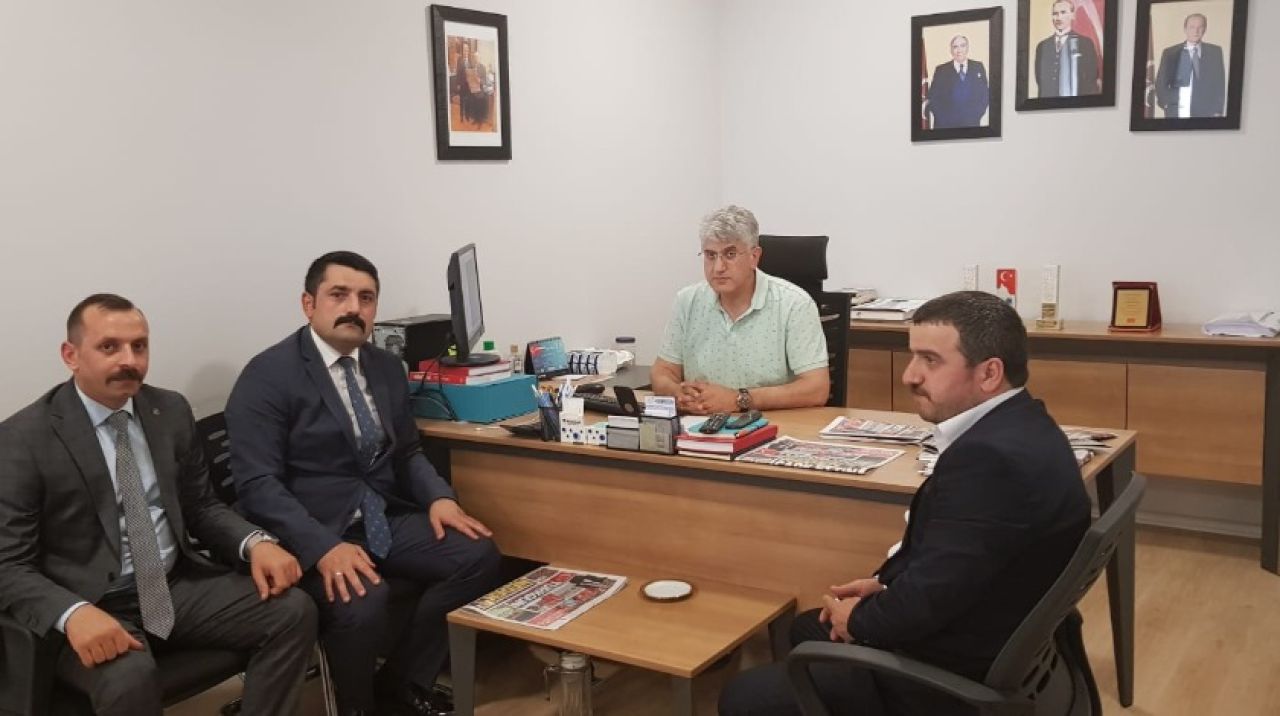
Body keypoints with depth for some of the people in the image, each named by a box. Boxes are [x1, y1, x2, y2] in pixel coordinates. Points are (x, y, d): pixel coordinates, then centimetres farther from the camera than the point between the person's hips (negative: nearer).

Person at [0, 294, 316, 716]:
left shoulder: (172, 411, 5)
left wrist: (255, 543, -9)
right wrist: (73, 614, -32)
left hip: (179, 586, 5)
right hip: (93, 607, -5)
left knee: (294, 611, -17)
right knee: (130, 676, -36)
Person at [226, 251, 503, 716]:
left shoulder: (387, 368, 10)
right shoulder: (268, 376, -11)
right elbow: (258, 484, -17)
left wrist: (438, 497, -5)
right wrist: (324, 547, -31)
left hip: (383, 519, 7)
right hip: (309, 532, -6)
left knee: (477, 555, -15)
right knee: (362, 599, -34)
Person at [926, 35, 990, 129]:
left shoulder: (978, 67, 10)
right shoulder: (941, 70, 4)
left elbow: (985, 94, 9)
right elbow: (933, 98, 0)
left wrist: (977, 114, -6)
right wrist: (944, 117, -13)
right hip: (945, 125, -1)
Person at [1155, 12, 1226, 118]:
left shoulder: (1215, 52, 10)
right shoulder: (1169, 53, 9)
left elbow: (1220, 85, 7)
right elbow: (1160, 83, 8)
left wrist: (1218, 112, -2)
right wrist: (1165, 102, -8)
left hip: (1205, 113, 0)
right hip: (1176, 113, 0)